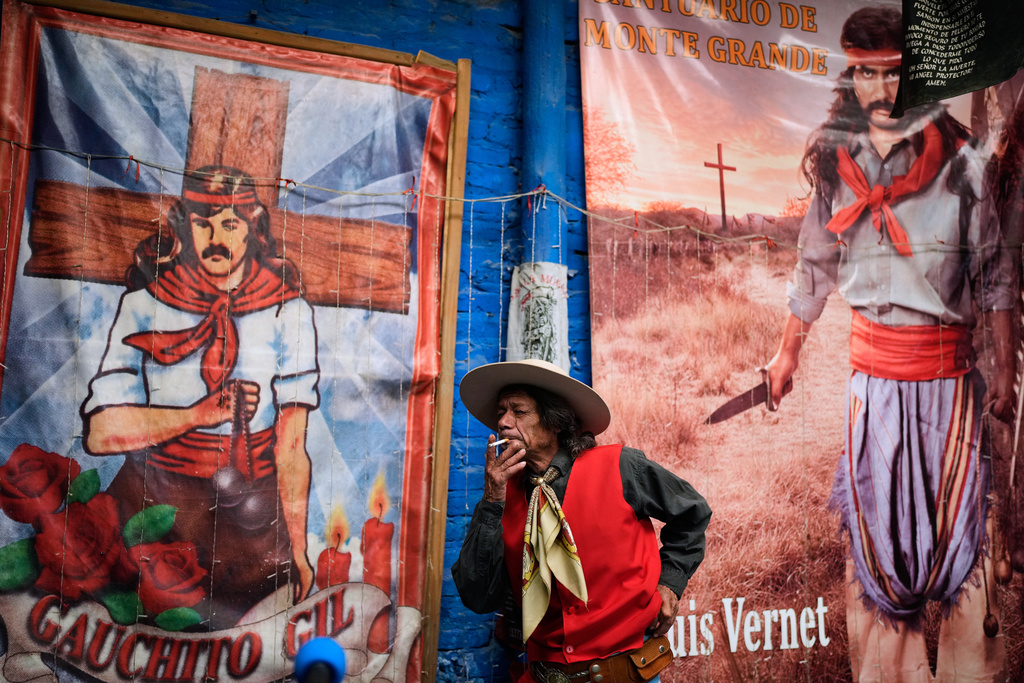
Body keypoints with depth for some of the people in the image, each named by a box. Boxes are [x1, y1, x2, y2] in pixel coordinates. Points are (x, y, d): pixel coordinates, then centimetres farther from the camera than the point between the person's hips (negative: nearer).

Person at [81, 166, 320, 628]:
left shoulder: (286, 311, 1)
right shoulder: (145, 303, 2)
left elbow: (291, 445, 0)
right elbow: (101, 432, -5)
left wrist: (296, 549, 2)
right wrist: (200, 412, -16)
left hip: (250, 504, 0)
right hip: (151, 495, 0)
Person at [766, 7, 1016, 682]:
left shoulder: (961, 163, -3)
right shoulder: (836, 166, 3)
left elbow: (995, 274, 2)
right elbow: (814, 268, 14)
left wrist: (1005, 367, 2)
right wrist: (788, 351, 21)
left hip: (949, 370, -1)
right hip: (872, 368, 2)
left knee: (955, 524, 4)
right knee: (873, 524, 6)